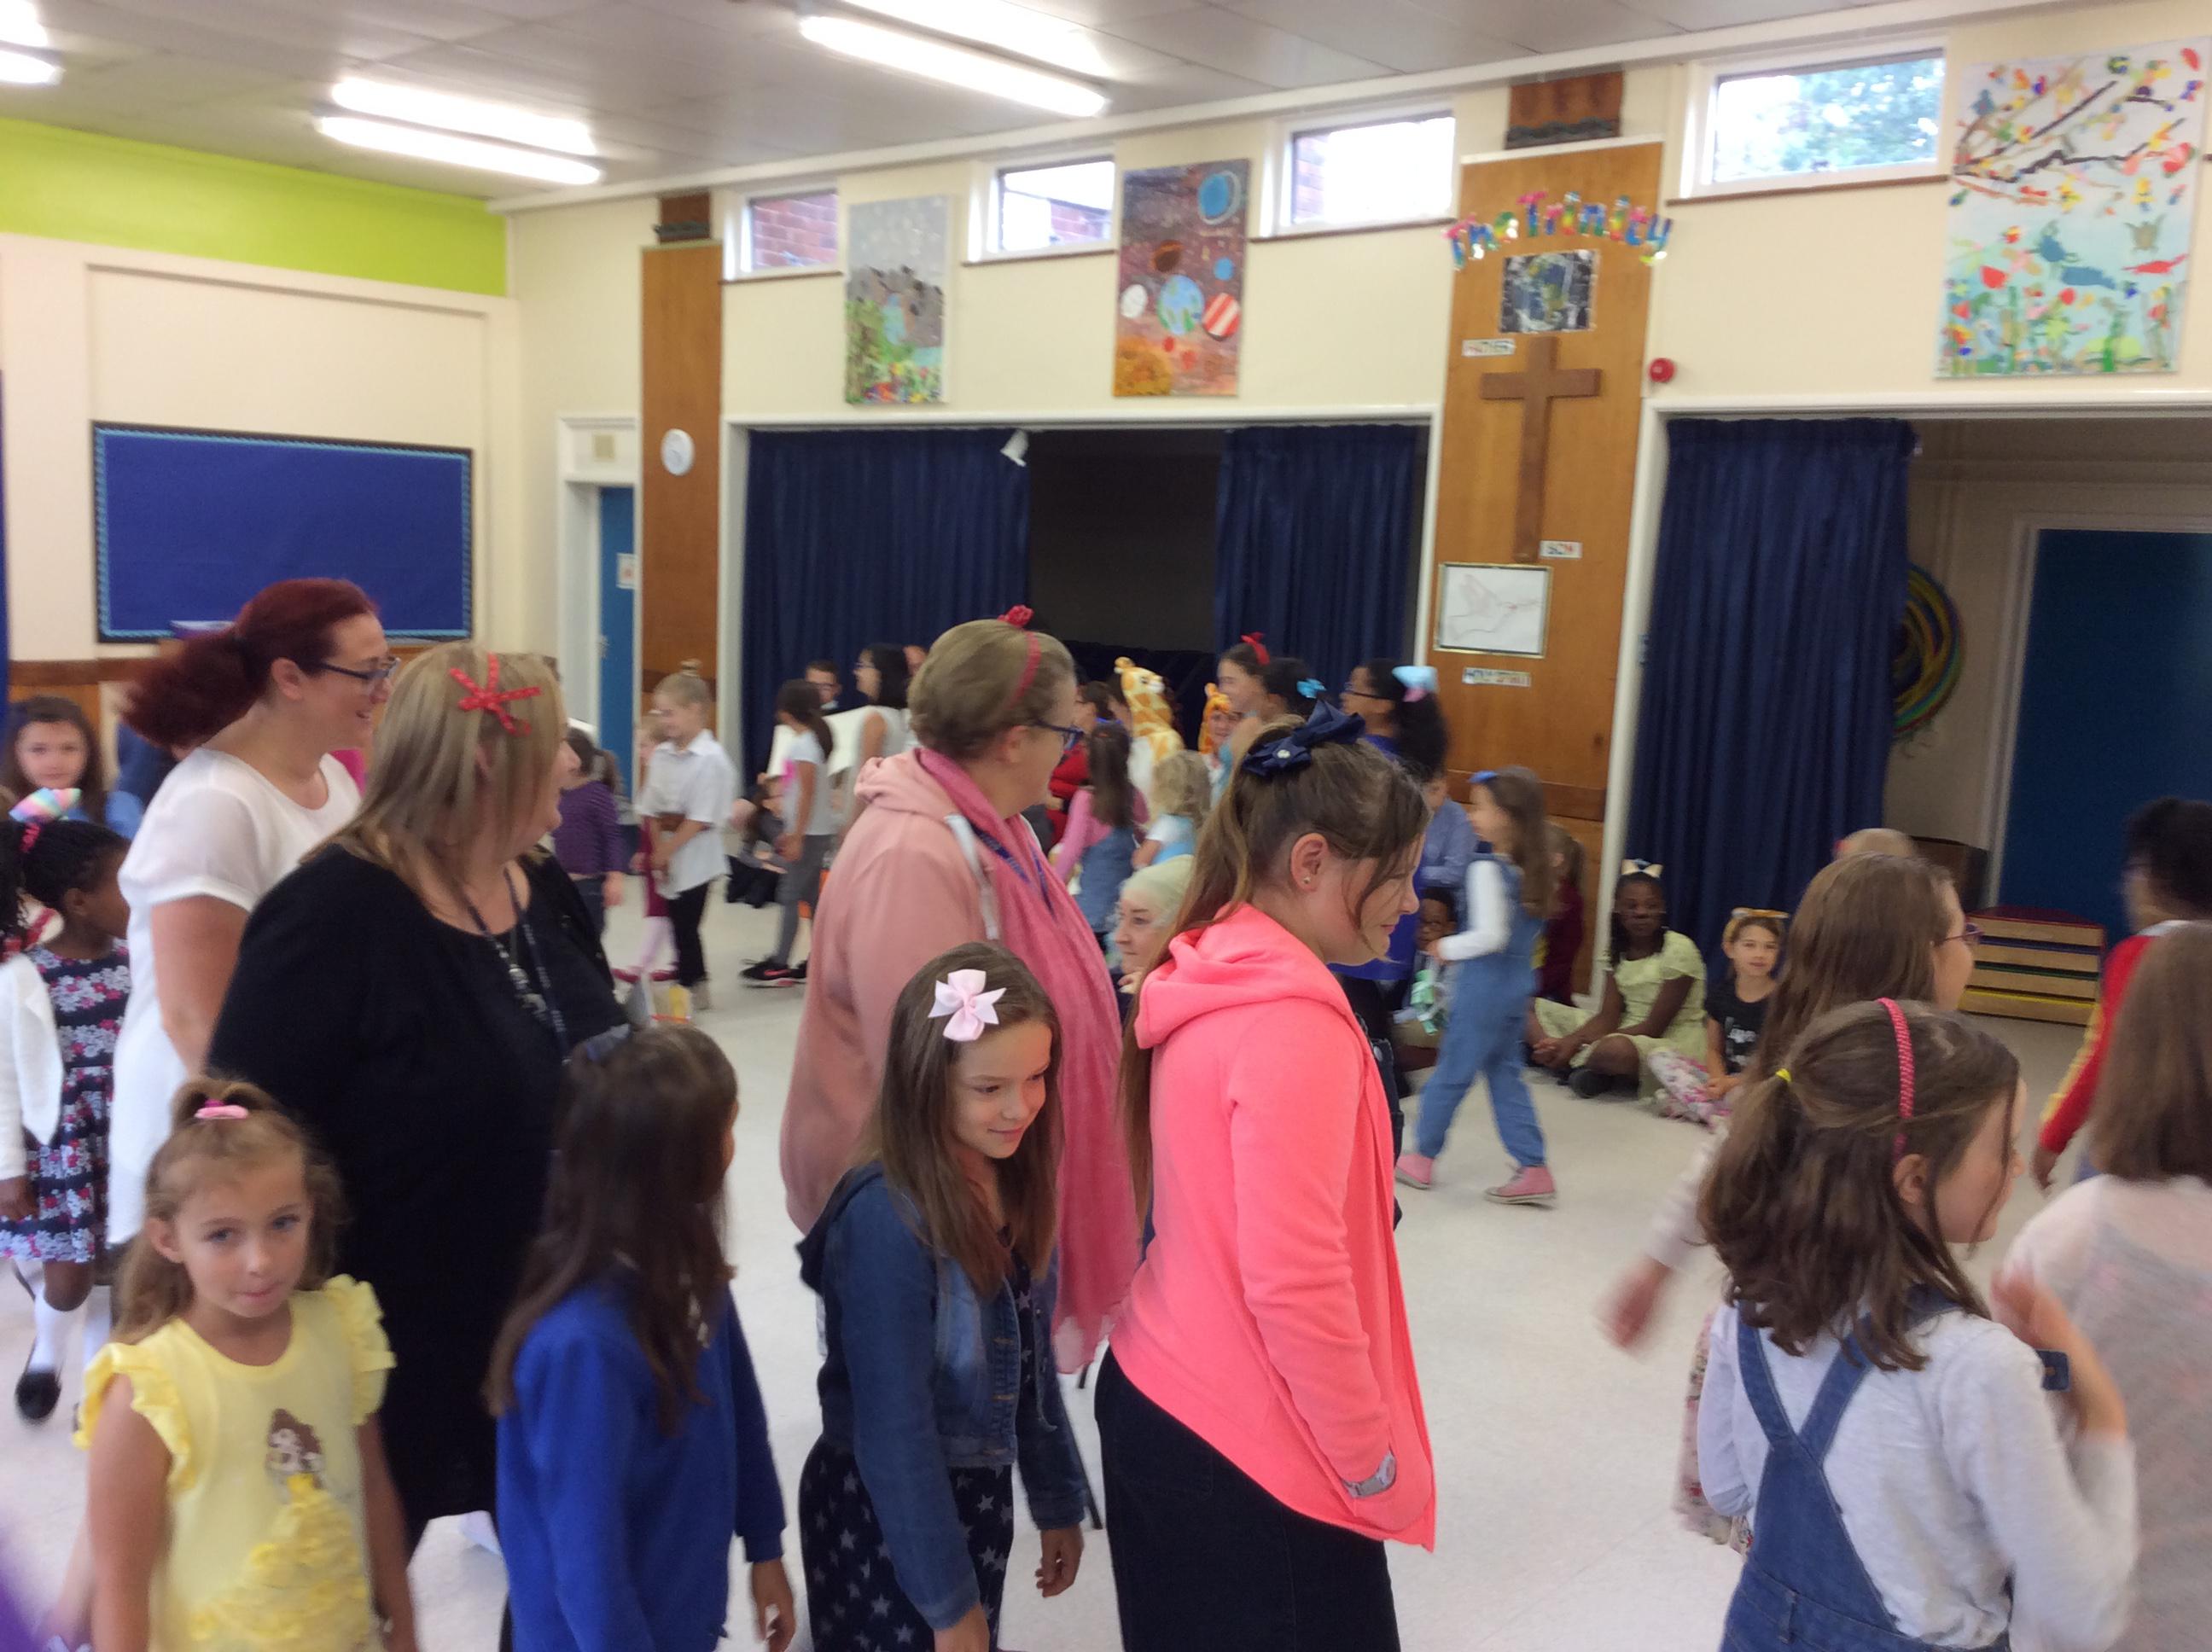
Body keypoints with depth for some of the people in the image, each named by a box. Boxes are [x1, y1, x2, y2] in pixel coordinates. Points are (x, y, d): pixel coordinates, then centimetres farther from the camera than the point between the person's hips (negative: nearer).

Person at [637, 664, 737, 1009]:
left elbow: (701, 819, -17)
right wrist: (659, 853, -5)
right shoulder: (662, 754, 5)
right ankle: (694, 986, 23)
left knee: (685, 925, -1)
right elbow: (652, 809, 5)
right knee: (680, 924, 12)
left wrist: (666, 850, -12)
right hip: (666, 856, 6)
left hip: (694, 858, -6)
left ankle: (687, 987, 12)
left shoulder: (711, 758, -15)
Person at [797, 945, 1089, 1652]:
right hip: (884, 1517, -7)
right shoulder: (886, 1217, -27)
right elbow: (893, 1429, -22)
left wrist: (1057, 1502, 12)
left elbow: (1031, 1364, 6)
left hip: (978, 1496, 7)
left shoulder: (1012, 1183, -4)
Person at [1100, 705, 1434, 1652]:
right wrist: (1373, 1460, -12)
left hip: (1161, 1399, 9)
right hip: (1250, 1448, -9)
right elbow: (1295, 1284, -24)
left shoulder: (1206, 979, 4)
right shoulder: (1296, 1024, -23)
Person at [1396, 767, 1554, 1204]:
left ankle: (1421, 1157, 23)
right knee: (1505, 1072, 15)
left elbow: (1491, 935, -26)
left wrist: (1448, 948, -12)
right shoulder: (1532, 867, 3)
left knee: (1452, 1071, 8)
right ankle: (1533, 1169, 14)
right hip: (1519, 982, 7)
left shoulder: (1487, 869, -20)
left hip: (1485, 985, -7)